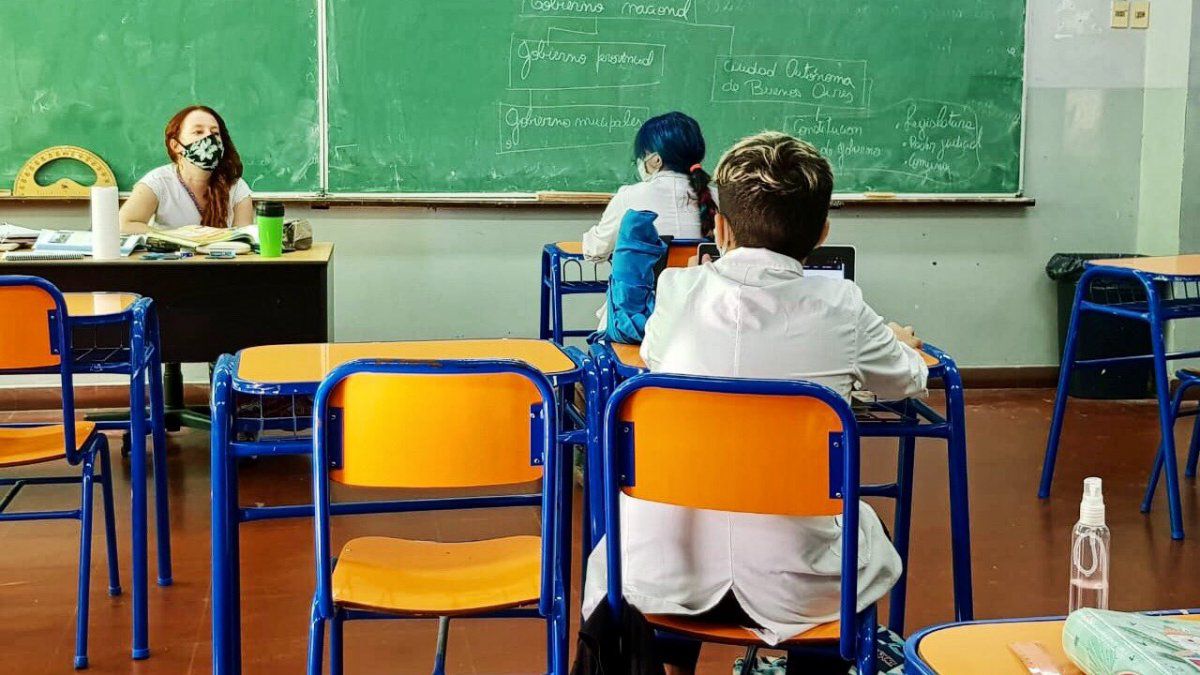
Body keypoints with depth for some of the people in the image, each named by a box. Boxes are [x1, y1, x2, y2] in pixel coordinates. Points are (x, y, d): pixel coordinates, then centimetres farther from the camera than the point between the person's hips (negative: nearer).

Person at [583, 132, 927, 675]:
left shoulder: (677, 290, -4)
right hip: (793, 588, -1)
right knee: (866, 527, 31)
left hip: (661, 576, 1)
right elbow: (909, 381, 12)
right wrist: (895, 344, 36)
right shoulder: (839, 308, -7)